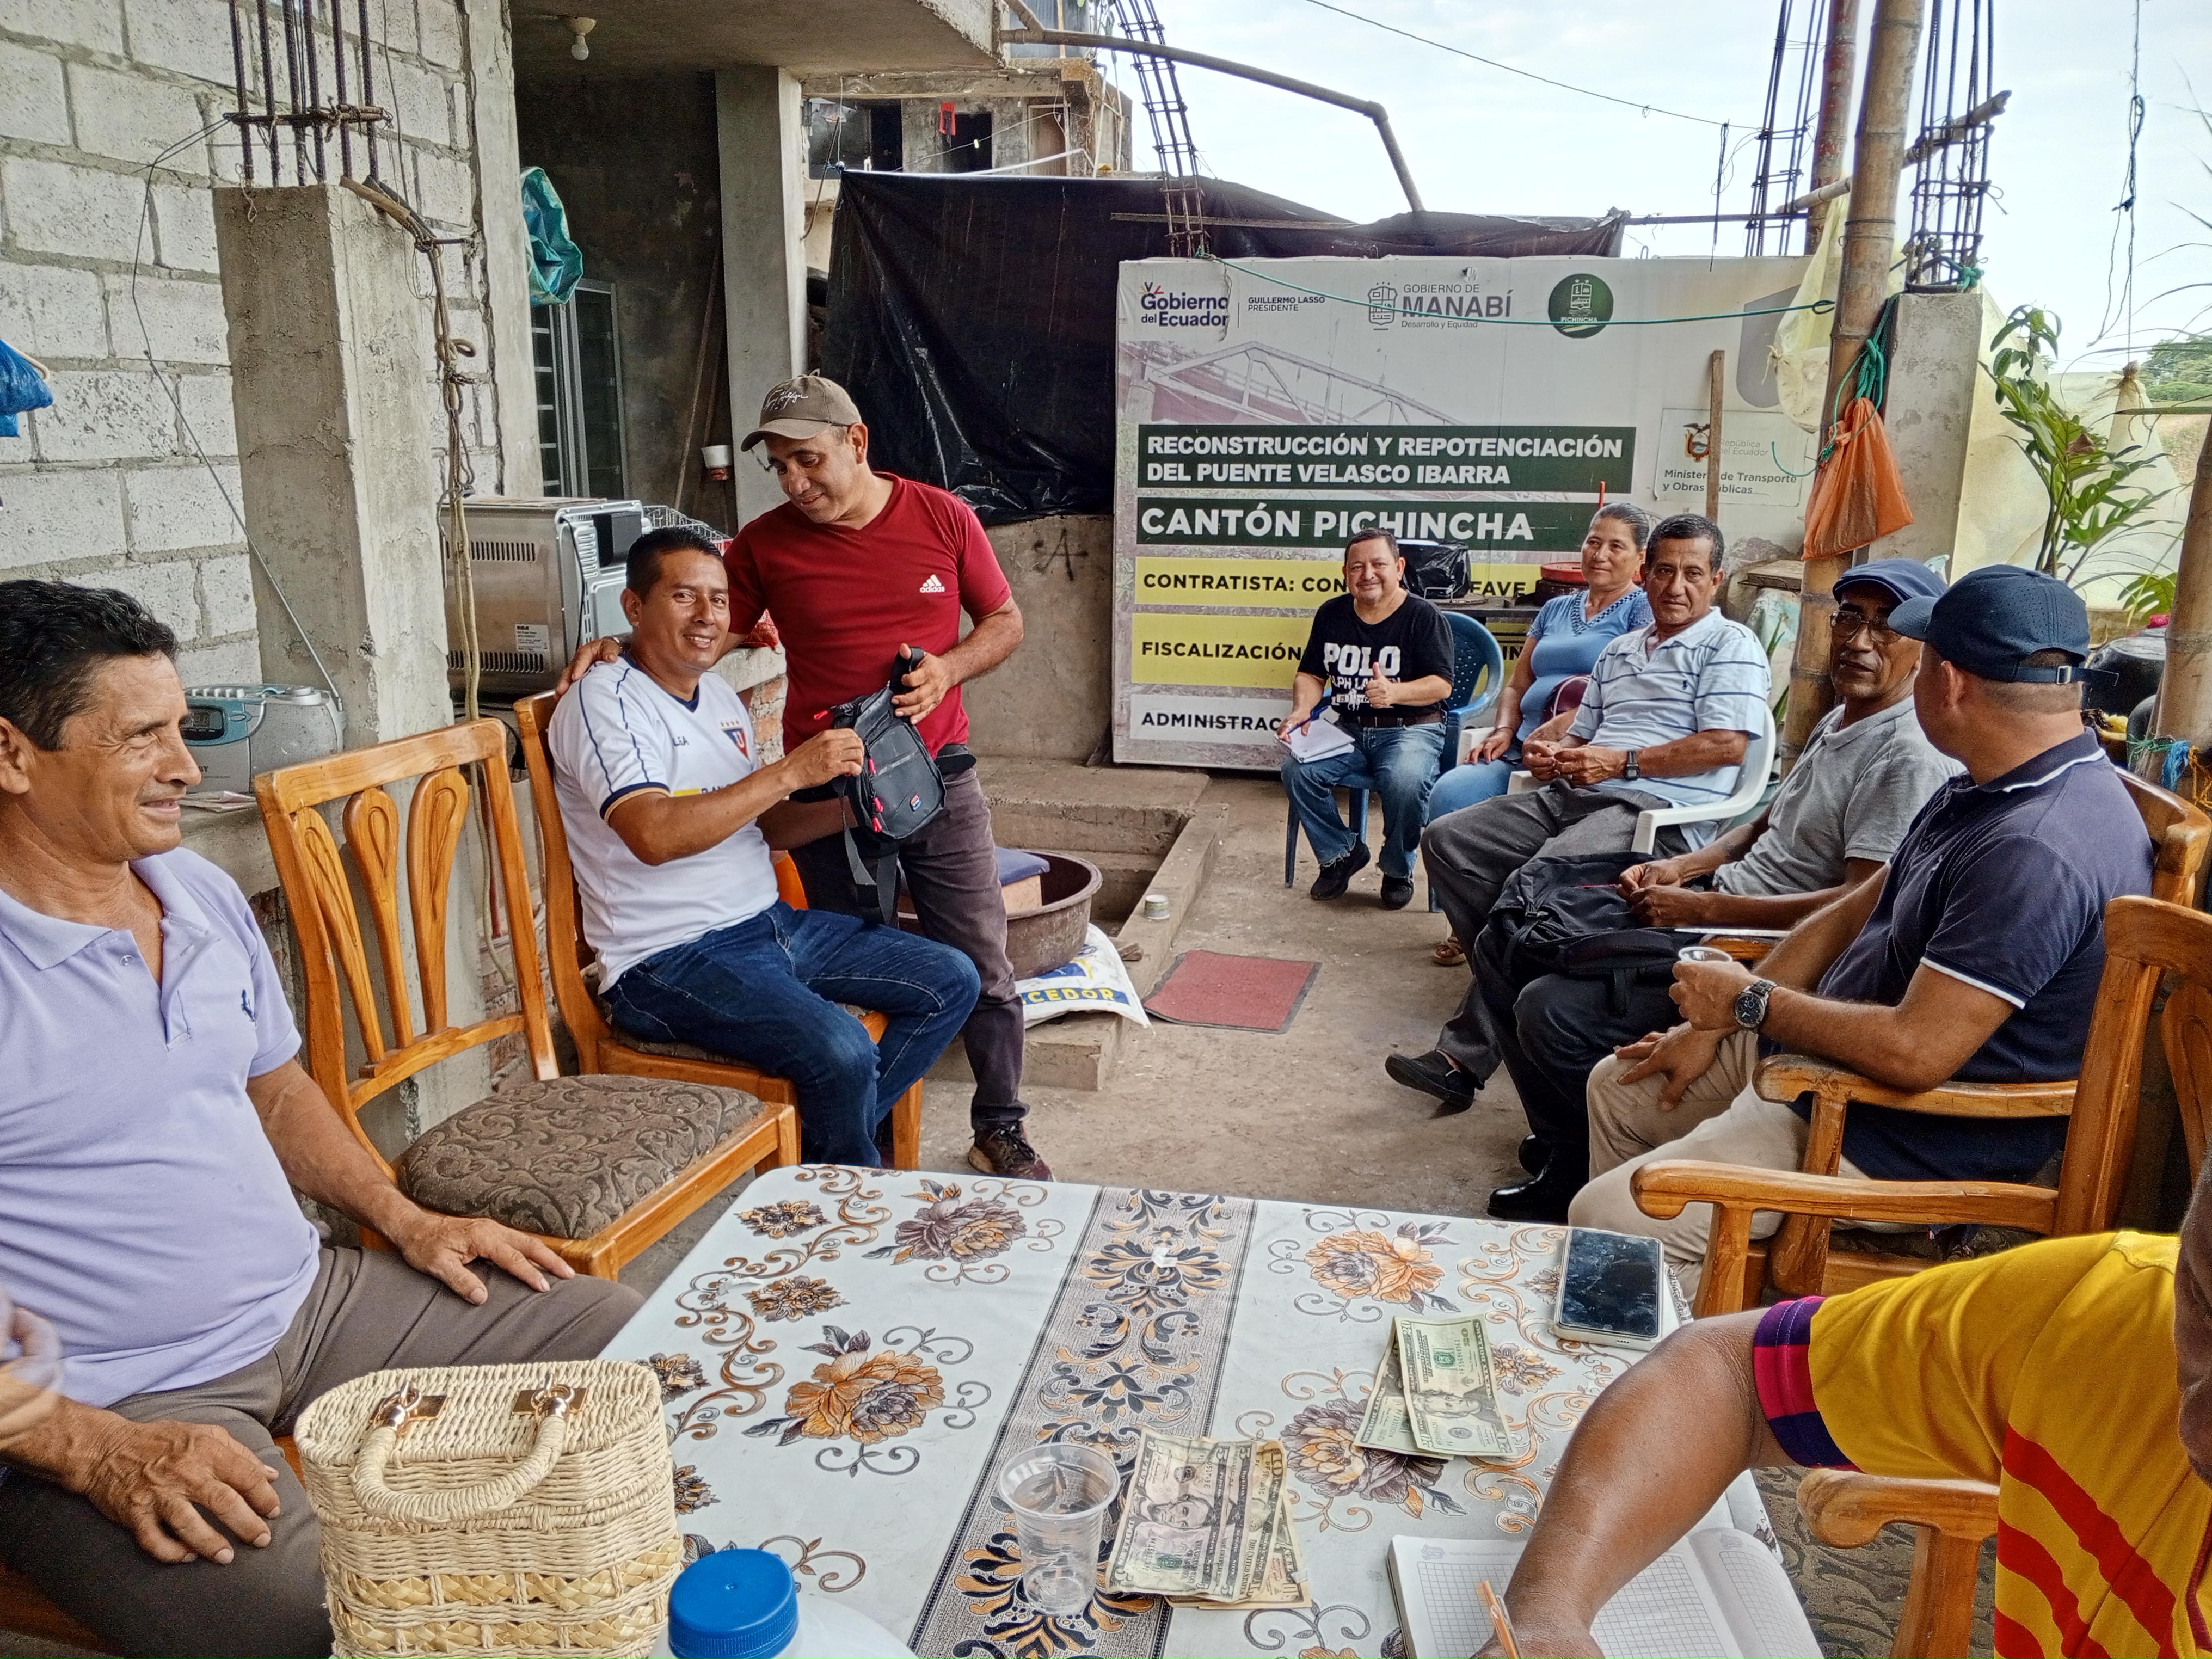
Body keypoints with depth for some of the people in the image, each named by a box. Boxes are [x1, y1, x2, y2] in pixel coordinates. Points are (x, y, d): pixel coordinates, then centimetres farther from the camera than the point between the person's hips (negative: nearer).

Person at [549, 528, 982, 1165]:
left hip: (770, 922, 9)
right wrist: (792, 770, -27)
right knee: (842, 1052, -30)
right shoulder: (602, 700, -13)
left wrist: (847, 809, -1)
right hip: (669, 961, -9)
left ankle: (829, 1145, 11)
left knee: (951, 980, 4)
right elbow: (655, 835, -29)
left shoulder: (719, 696, 14)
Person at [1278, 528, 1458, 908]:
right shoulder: (1331, 614, 9)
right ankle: (1341, 852, 4)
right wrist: (1302, 709, -8)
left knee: (1404, 781, -36)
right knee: (1296, 769, -21)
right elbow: (1310, 674, 14)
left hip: (1412, 729, -4)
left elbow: (1442, 685, -12)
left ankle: (1398, 870, -5)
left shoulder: (1423, 616, -6)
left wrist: (1395, 692, -31)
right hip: (1350, 729, 5)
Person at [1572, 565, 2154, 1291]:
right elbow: (1853, 913, 11)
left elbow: (1915, 1051, -34)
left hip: (1904, 1144, -11)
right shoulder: (1989, 791, 5)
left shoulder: (2038, 850, -31)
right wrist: (1709, 1026, 6)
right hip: (1831, 1057, 11)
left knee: (1609, 1220, -19)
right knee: (1620, 1085, 20)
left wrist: (1748, 1003, -16)